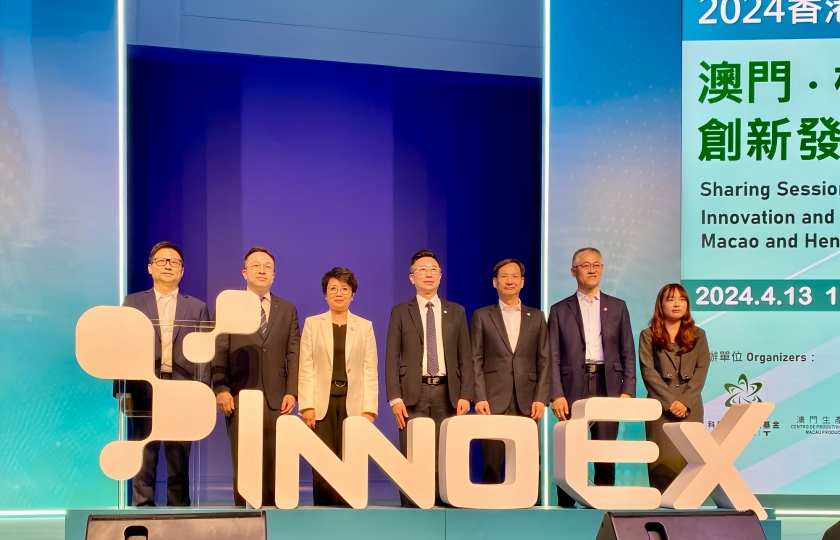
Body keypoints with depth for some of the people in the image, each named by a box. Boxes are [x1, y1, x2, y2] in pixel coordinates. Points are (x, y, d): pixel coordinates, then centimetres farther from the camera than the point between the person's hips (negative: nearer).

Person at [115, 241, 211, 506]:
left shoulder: (197, 307, 11)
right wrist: (122, 391, -4)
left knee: (179, 461, 4)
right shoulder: (132, 303, 11)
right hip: (145, 391, 0)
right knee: (143, 459, 1)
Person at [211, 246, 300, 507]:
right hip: (240, 397, -2)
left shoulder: (288, 309, 15)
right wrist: (221, 389, -12)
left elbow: (294, 354, 8)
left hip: (276, 398, 2)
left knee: (274, 465, 0)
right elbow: (218, 353, 0)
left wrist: (291, 391, -3)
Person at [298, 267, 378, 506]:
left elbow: (370, 371, 5)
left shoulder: (365, 326, 10)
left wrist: (368, 409, -4)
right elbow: (306, 368, 3)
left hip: (353, 404, 0)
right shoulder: (312, 323, 9)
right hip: (322, 403, 0)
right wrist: (307, 405, -7)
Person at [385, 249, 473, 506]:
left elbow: (465, 357, 9)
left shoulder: (456, 312, 12)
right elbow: (392, 358, 2)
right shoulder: (400, 312, 7)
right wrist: (394, 398, -8)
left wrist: (465, 395, -2)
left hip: (447, 393, 1)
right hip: (414, 394, -1)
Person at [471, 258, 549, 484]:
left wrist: (540, 398, -2)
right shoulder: (481, 316, 8)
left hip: (527, 403, 2)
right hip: (493, 402, -1)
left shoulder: (536, 317, 13)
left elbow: (544, 361, 9)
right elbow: (475, 361, 2)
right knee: (491, 465, -1)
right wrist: (479, 398, -8)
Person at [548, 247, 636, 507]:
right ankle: (566, 506, 7)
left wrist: (628, 390, -2)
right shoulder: (560, 310, 8)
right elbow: (553, 357, 2)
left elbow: (628, 353, 9)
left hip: (607, 387, 1)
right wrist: (556, 395, -8)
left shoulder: (618, 307, 12)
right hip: (573, 388, -1)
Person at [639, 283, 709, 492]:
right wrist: (670, 402, -13)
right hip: (660, 406, -2)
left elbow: (701, 370, 3)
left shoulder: (698, 334, 13)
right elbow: (648, 371, -3)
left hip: (690, 406, 2)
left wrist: (685, 402, -10)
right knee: (665, 458, -7)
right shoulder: (648, 335, 7)